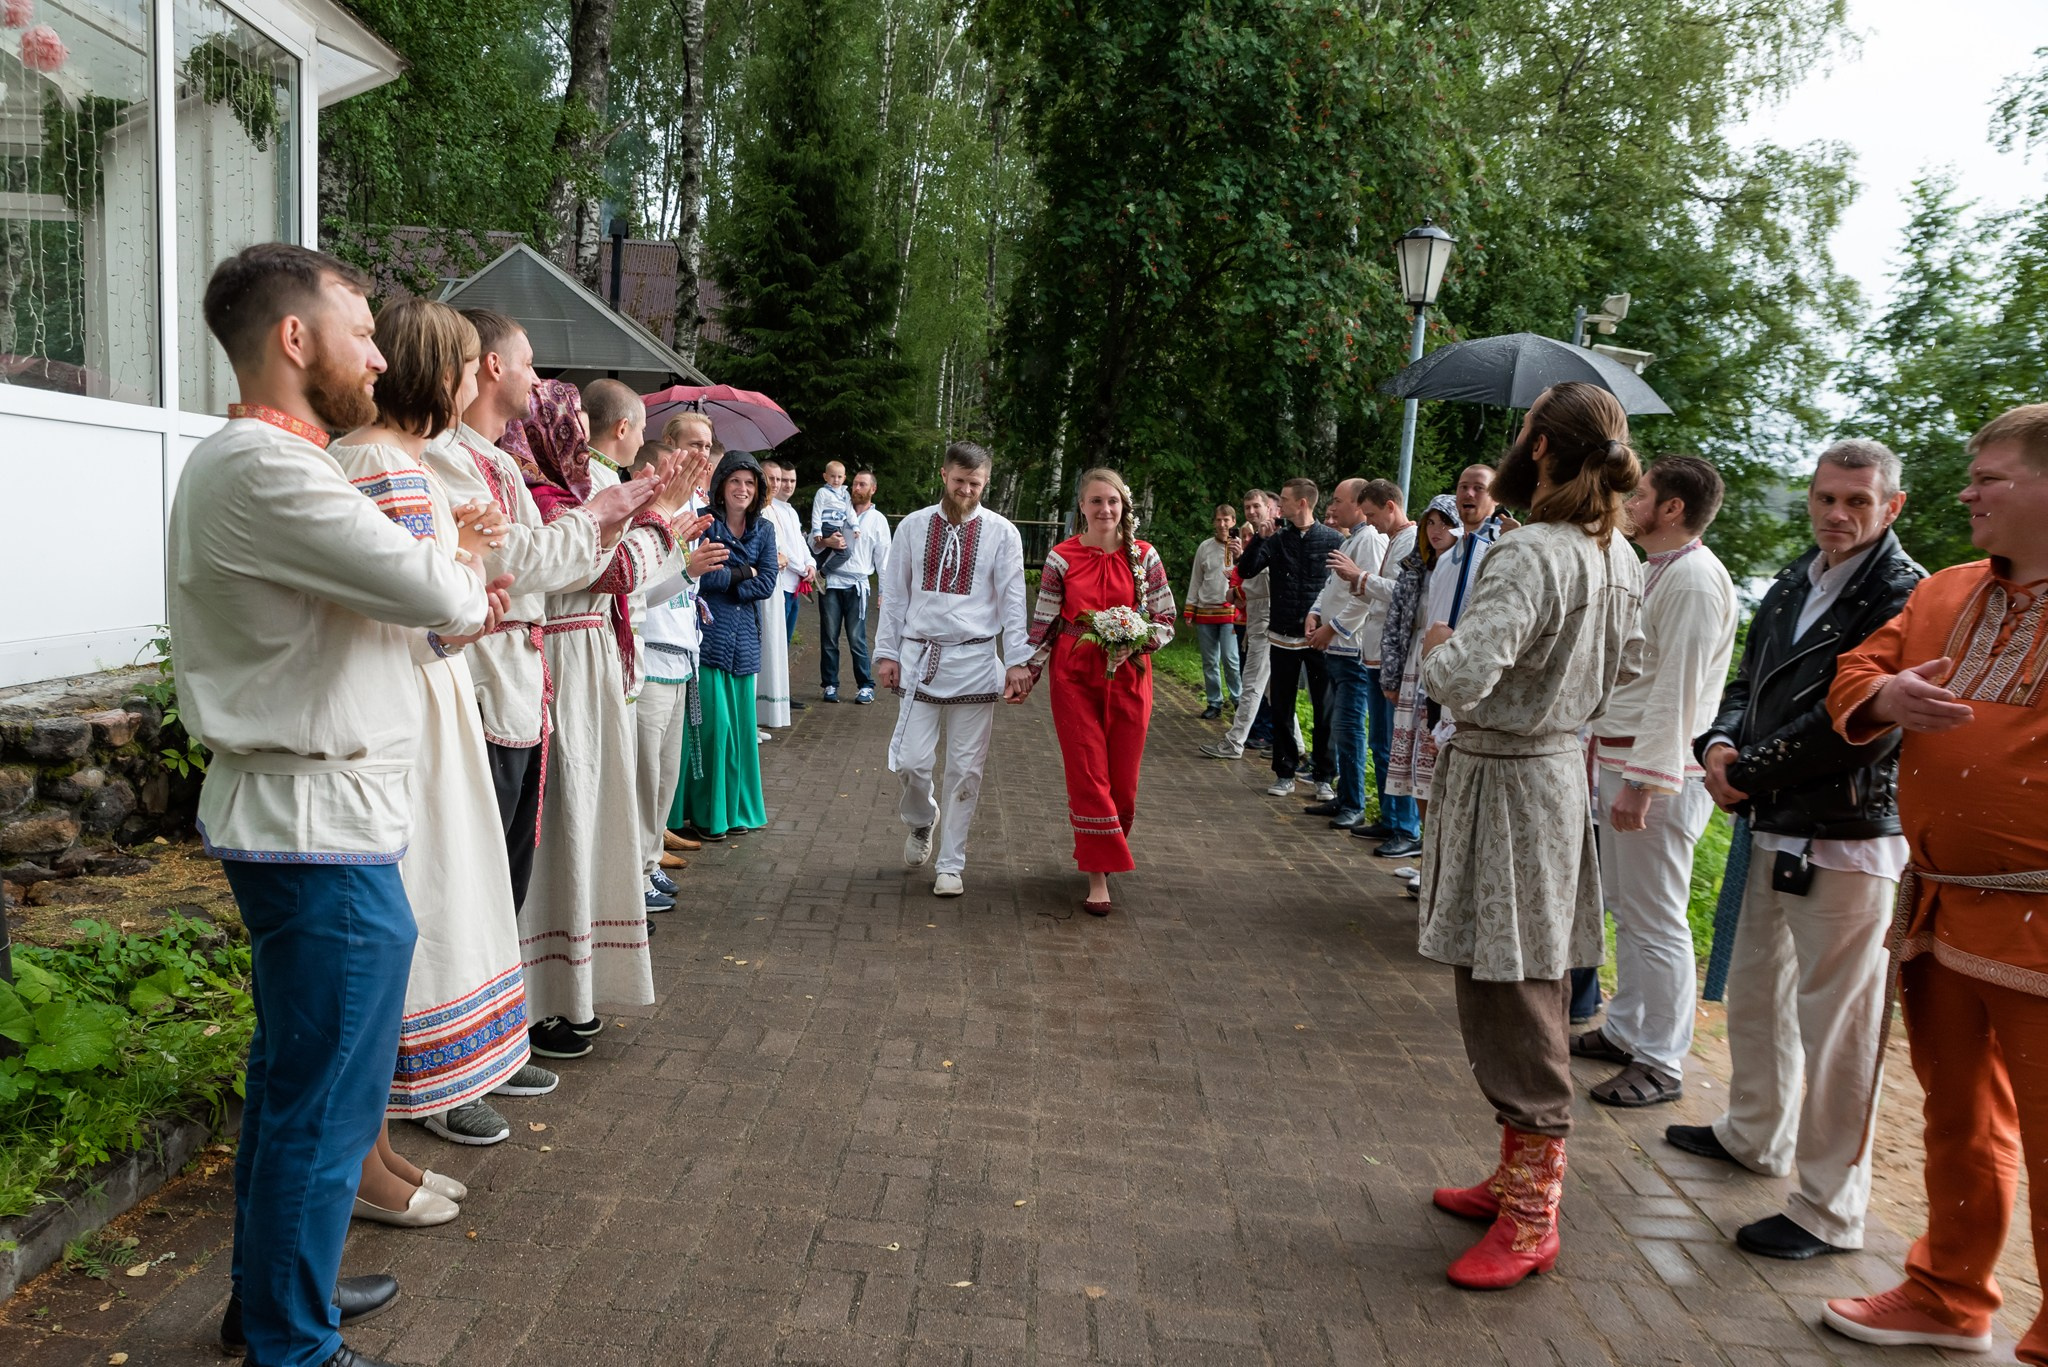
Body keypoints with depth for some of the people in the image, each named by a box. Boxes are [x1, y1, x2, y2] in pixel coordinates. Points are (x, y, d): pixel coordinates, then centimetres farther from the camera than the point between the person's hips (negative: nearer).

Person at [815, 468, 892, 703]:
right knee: (829, 636, 4)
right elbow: (813, 540, 12)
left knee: (857, 638, -3)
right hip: (830, 582, 2)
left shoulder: (878, 520, 8)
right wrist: (826, 541, -10)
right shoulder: (839, 511, 11)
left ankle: (866, 686, 5)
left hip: (856, 585, -2)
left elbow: (883, 558, 7)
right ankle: (830, 684, 12)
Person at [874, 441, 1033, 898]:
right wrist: (887, 652, 4)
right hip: (919, 657, 1)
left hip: (975, 660, -1)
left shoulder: (1002, 533, 2)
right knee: (912, 760, -4)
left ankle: (950, 865, 18)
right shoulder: (913, 526, 6)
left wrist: (1019, 661, -6)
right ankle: (921, 819, 31)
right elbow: (894, 594, 9)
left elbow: (1013, 600, 0)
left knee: (966, 768, 5)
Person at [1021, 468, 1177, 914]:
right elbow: (1044, 624, 3)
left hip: (1129, 676, 2)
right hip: (1075, 677, -1)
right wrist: (1029, 674, -1)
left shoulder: (1144, 556, 1)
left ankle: (1105, 849, 33)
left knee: (1123, 779, 5)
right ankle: (1098, 878, 3)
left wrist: (1135, 644, -14)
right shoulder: (1061, 558, -2)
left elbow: (1165, 620, 4)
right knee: (1088, 776, -4)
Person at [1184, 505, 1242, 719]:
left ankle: (1239, 699, 3)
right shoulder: (1205, 547, 9)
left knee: (1230, 658, -12)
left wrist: (1238, 555, -25)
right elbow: (1196, 580, 13)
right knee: (1210, 661, 6)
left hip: (1230, 611, -3)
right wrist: (1189, 610, 9)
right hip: (1205, 611, 3)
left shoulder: (1239, 547, 1)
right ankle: (1214, 703, 14)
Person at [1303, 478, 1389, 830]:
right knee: (1339, 726, 14)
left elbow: (1366, 595, -21)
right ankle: (1343, 797, 22)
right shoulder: (1349, 540, 20)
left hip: (1353, 650, -10)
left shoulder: (1370, 540, -12)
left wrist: (1332, 628, -15)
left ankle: (1354, 806, -2)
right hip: (1335, 649, 10)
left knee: (1348, 727, -8)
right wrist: (1315, 613, 6)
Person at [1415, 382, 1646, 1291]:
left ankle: (1532, 1219, 12)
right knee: (1531, 991, 17)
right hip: (1560, 769, 9)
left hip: (1503, 782, -9)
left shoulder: (1530, 557, -22)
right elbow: (1625, 671, 21)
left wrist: (1436, 642, -12)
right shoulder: (1619, 556, 7)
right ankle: (1520, 1175, 32)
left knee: (1507, 999, 0)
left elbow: (1462, 678, -32)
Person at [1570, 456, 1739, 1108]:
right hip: (1619, 758, 11)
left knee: (1657, 921, -3)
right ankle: (1625, 1030, 31)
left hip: (1659, 772, -10)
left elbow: (1678, 690, -21)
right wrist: (1600, 742, 20)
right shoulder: (1656, 570, 16)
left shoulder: (1694, 579, -16)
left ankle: (1661, 1064, 7)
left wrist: (1643, 783, -23)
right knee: (1624, 906, 18)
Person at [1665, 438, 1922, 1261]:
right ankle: (1754, 1135, 41)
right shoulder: (1795, 583, 12)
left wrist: (1747, 772, -14)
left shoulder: (1903, 597, -15)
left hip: (1848, 838, -9)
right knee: (1754, 989, 21)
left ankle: (1830, 1210, 13)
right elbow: (1751, 680, 16)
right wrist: (1719, 742, -5)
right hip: (1779, 828, 9)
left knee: (1835, 1023, -1)